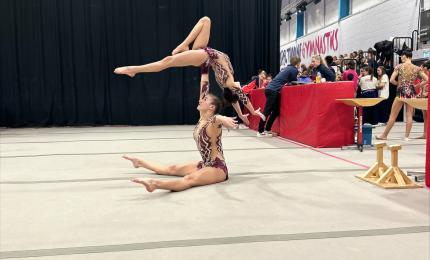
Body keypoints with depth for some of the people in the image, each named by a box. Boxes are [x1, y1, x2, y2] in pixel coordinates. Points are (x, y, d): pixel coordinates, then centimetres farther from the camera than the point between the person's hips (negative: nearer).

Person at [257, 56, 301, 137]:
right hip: (273, 90, -9)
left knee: (276, 111, 13)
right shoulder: (294, 70, -2)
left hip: (271, 89, 9)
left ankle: (267, 130, 15)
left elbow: (290, 81, 28)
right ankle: (260, 132, -5)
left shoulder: (288, 68, 25)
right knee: (267, 111, -7)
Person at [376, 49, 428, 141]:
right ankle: (406, 136, 9)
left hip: (401, 92, -2)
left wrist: (399, 84, 7)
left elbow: (391, 80, -10)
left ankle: (384, 135, 13)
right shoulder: (417, 68, 1)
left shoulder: (399, 66, -5)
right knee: (409, 115, 8)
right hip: (411, 92, 2)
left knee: (393, 115, 5)